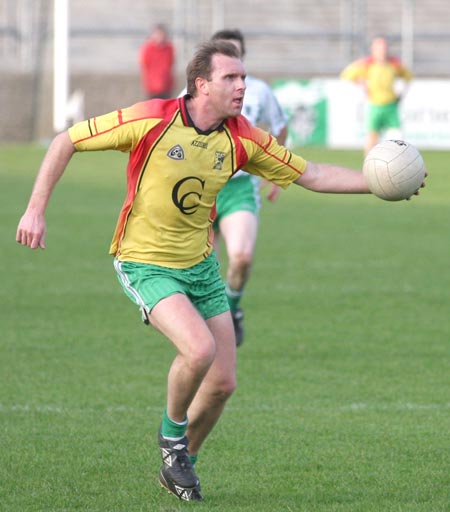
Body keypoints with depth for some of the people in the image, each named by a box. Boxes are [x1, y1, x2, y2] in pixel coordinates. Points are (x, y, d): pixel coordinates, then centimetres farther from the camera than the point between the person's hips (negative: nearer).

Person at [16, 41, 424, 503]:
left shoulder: (242, 139, -5)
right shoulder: (150, 120, -19)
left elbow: (312, 175, 3)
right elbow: (66, 142, -10)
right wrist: (36, 209, -14)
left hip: (201, 266, 6)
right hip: (146, 265, -6)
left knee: (222, 382, 3)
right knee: (200, 348, -28)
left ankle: (178, 465, 28)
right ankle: (172, 431, 2)